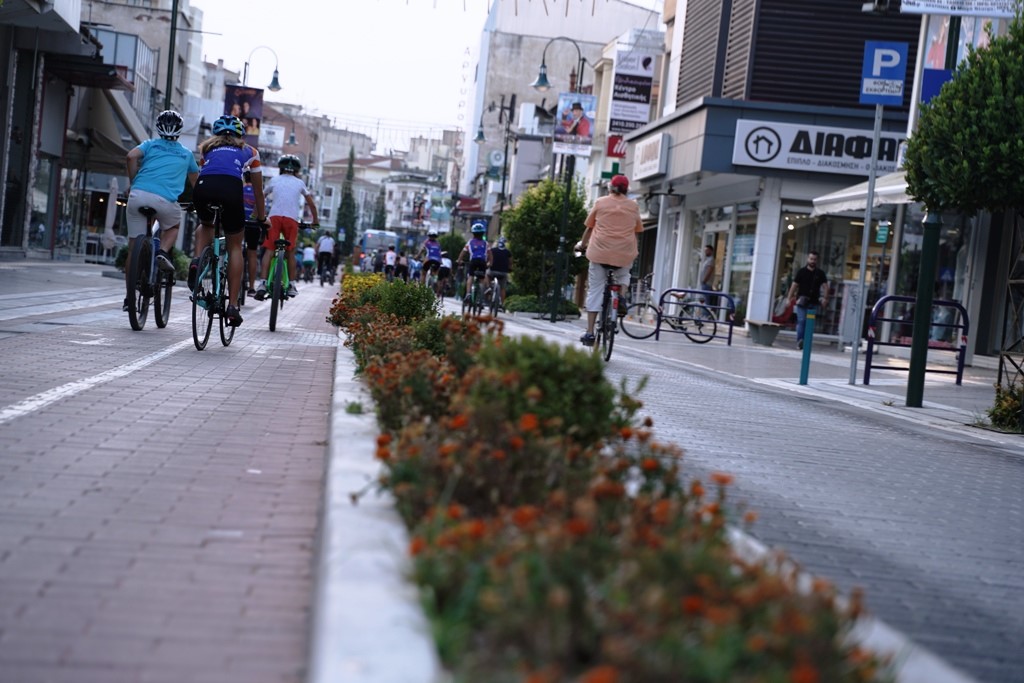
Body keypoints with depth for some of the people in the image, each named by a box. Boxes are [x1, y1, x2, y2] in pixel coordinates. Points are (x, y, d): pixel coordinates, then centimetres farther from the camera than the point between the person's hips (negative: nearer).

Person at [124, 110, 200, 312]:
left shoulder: (150, 144, 22)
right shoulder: (186, 154, 26)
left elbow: (131, 157, 1)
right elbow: (196, 182, 37)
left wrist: (132, 182, 13)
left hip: (138, 195, 1)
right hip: (166, 200, -1)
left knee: (133, 246, 10)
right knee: (172, 226, 32)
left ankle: (130, 297, 10)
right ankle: (163, 252, 1)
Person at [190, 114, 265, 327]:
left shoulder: (208, 147, 34)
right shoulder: (249, 151, 31)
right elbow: (258, 191, 36)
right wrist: (261, 218, 49)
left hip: (202, 188, 2)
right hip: (230, 189, -2)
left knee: (205, 225, 35)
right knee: (235, 246, 14)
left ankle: (197, 261, 5)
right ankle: (232, 305, 5)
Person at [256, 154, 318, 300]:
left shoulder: (274, 181, 16)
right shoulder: (299, 183, 16)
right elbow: (311, 203, 22)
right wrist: (316, 220, 34)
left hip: (274, 217, 0)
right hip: (292, 219, 0)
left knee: (269, 250, -3)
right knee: (290, 252, 12)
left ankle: (262, 283, -17)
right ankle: (291, 285, 10)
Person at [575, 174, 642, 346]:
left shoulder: (600, 203, 6)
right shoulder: (633, 206, 8)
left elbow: (589, 227, 13)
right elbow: (637, 232, 13)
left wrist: (582, 244, 29)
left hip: (600, 252, -1)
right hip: (625, 254, 1)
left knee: (595, 291, 4)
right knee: (623, 274, 34)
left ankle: (590, 332, -2)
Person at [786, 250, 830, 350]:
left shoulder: (820, 273, 7)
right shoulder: (801, 271, 4)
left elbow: (825, 286, 3)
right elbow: (794, 285, 4)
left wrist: (825, 298, -11)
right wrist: (789, 298, -2)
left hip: (813, 302, 2)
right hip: (802, 301, -2)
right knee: (801, 321, -10)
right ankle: (799, 341, -12)